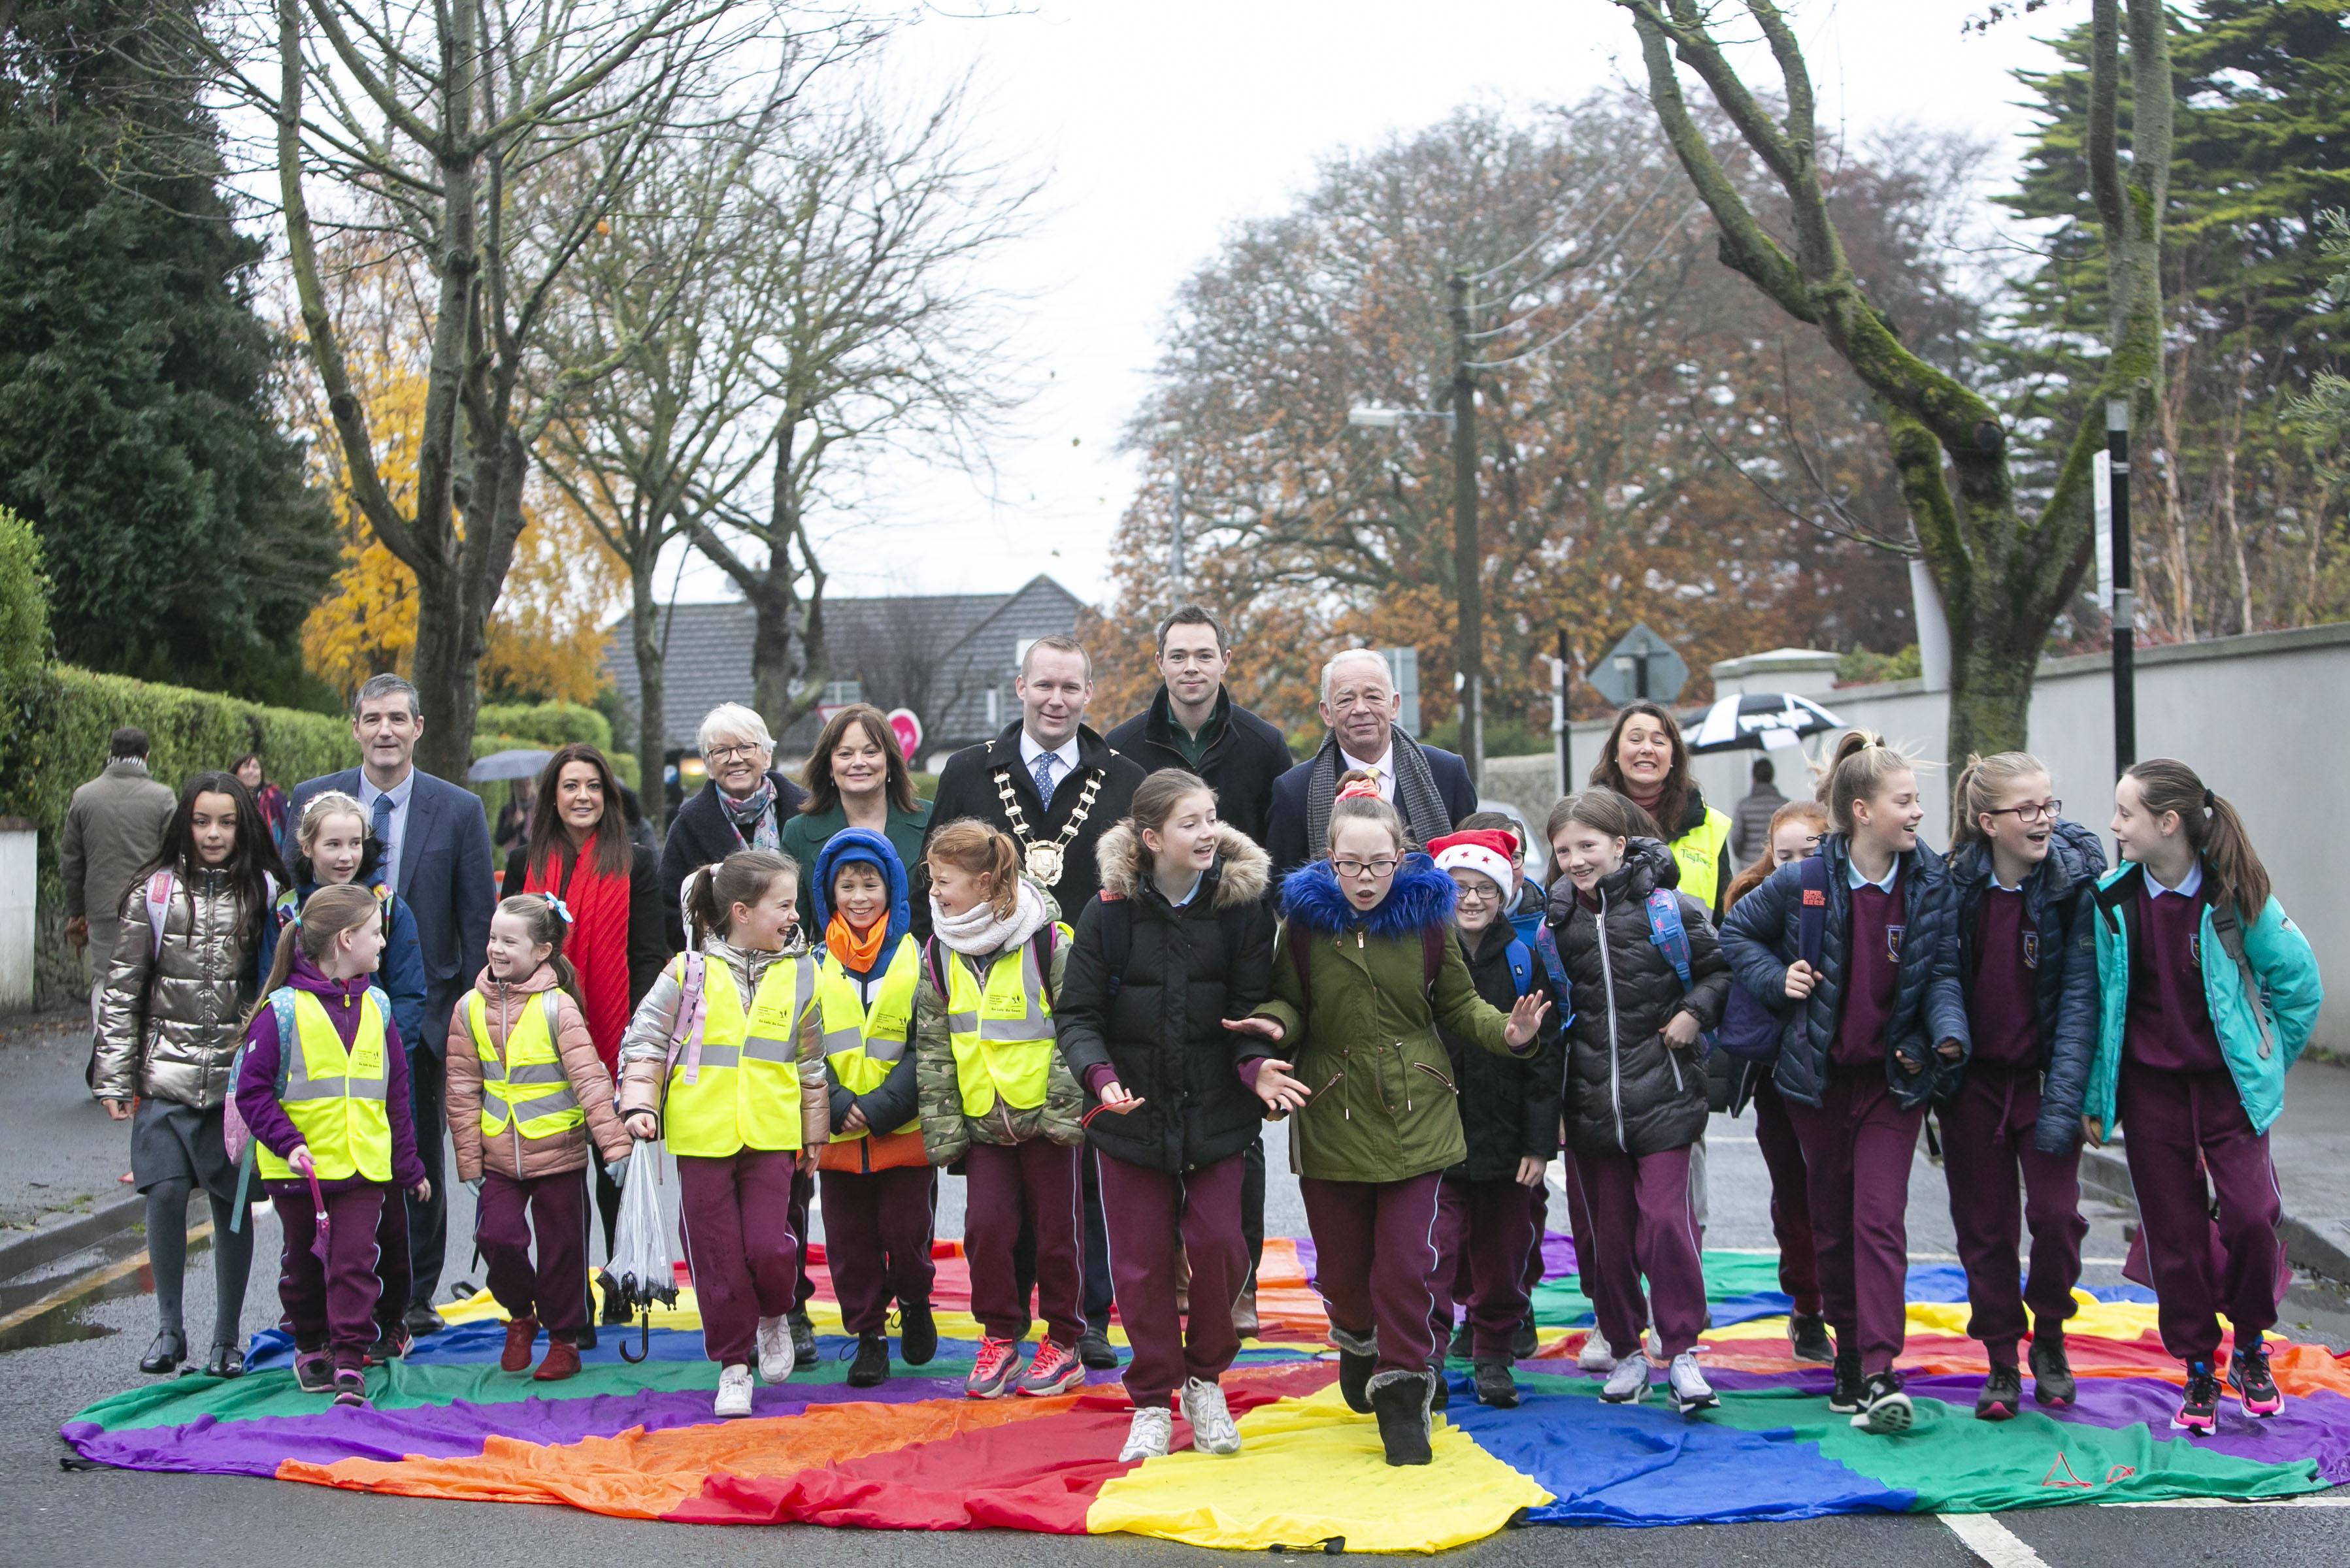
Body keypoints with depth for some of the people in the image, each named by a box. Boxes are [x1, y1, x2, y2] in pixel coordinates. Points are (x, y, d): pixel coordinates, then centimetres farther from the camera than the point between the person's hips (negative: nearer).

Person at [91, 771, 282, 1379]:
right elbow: (122, 988, 4)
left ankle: (228, 1336, 16)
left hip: (237, 1075, 0)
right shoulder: (154, 892, 2)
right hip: (167, 1073, 0)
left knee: (232, 1203, 3)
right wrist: (114, 1077, 0)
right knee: (166, 1193, -6)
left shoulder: (263, 892, 3)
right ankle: (169, 1328, 12)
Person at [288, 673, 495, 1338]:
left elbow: (479, 922, 0)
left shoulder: (458, 810, -1)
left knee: (420, 1160, 9)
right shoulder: (312, 799, 2)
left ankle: (416, 1296, 21)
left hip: (422, 1011, -1)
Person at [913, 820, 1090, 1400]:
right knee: (985, 1225, -2)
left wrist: (1064, 1107, -15)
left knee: (1057, 1228, 5)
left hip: (1047, 1114, -4)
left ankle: (1064, 1343, 19)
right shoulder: (940, 954, 3)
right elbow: (932, 1047, 6)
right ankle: (999, 1336, 16)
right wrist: (941, 1125, 2)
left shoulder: (1047, 941, -12)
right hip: (982, 1120, 4)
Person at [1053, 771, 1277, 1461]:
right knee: (1142, 1259, 5)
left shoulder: (1243, 905, -5)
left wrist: (1257, 1062, -23)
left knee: (1218, 1242, -7)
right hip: (1133, 1112, 0)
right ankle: (1153, 1402, 21)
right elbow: (1075, 1012, -5)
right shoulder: (1109, 912, -8)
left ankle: (1205, 1378, 18)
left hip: (1215, 1111, 0)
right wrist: (1100, 1074, -22)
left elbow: (1252, 1007, -3)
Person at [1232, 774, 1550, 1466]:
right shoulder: (1305, 917, -4)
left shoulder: (1427, 916, -2)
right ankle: (1358, 1338, 42)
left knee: (1406, 1262, -7)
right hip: (1330, 1114, 1)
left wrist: (1507, 1031, -12)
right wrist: (1273, 1025, -18)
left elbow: (1459, 1004, 6)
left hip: (1415, 1115, 0)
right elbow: (1289, 1001, 4)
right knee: (1341, 1264, 9)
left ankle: (1402, 1391, 10)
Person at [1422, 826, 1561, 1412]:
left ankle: (1493, 1357, 26)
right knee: (1434, 1253, -7)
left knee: (1503, 1256, 10)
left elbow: (1543, 1055, 2)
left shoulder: (1522, 959, 3)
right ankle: (1426, 1358, 4)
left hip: (1505, 1138, 2)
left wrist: (1540, 1142, -3)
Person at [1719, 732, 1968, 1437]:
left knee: (1880, 1219, -11)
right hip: (1818, 1078, 1)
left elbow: (1942, 974, 1)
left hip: (1894, 1077, 0)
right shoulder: (1803, 883, -8)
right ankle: (1849, 1355, 25)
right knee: (1832, 1222, 10)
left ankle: (1879, 1375, -13)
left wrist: (1947, 1034, -17)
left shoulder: (1932, 885, -4)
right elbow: (1737, 931, 7)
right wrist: (1777, 980, -8)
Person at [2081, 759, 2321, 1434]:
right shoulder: (2112, 900, -3)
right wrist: (2092, 1094, 6)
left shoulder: (2235, 895, -10)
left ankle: (2250, 1347, 13)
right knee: (2174, 1232, 3)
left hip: (2226, 1084, -2)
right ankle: (2198, 1371, 18)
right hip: (2149, 1088, 2)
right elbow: (2097, 999, 5)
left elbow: (2299, 982, 1)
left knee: (2251, 1214, -13)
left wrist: (2265, 1062, 5)